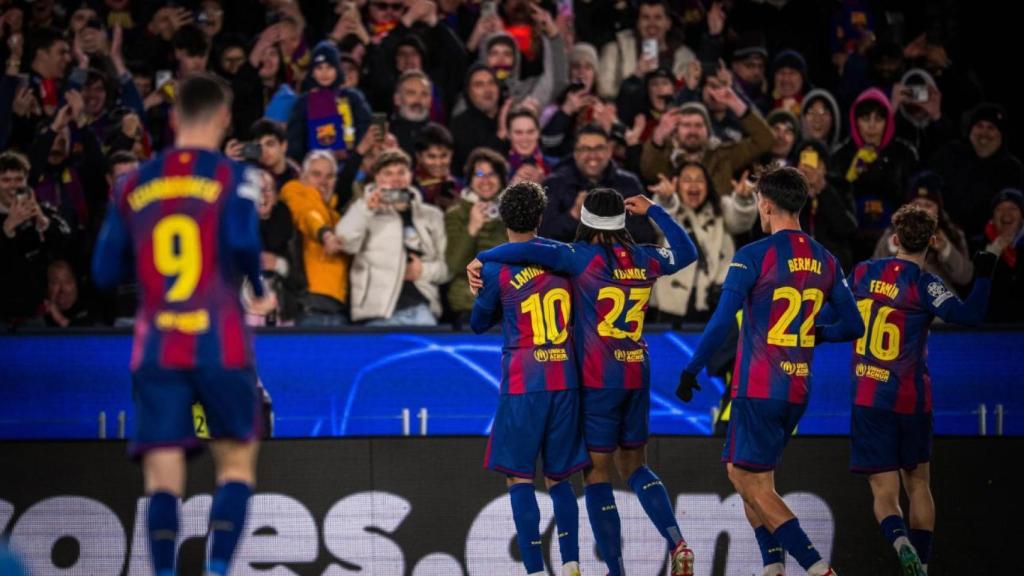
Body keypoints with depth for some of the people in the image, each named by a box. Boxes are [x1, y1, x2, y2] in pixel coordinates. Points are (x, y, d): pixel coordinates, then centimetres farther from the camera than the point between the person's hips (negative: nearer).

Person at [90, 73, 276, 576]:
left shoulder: (134, 185, 10)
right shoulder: (233, 177, -1)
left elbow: (105, 273, 10)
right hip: (220, 346, -2)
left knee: (162, 478, 1)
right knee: (237, 461, 11)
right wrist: (260, 293, 0)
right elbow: (242, 242, -17)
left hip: (156, 349, 2)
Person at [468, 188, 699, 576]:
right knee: (633, 466, 19)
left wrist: (482, 259, -12)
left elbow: (532, 250, -24)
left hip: (597, 381, -6)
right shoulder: (643, 259, 4)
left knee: (597, 475, 2)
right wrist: (652, 211, 28)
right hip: (637, 376, 6)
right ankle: (677, 542, 1)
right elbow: (686, 252, 24)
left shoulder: (583, 258, -12)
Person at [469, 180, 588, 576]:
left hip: (522, 384, -4)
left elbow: (479, 324, 9)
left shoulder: (497, 269, -5)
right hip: (566, 380, 4)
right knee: (559, 478, 13)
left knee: (519, 478, 1)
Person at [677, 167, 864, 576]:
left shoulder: (754, 256, -11)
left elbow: (721, 323, -15)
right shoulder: (825, 261, 8)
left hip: (758, 389, -7)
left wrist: (691, 371, -5)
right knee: (748, 473, 19)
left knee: (751, 482, -3)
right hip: (798, 389, 7)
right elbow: (853, 327, 12)